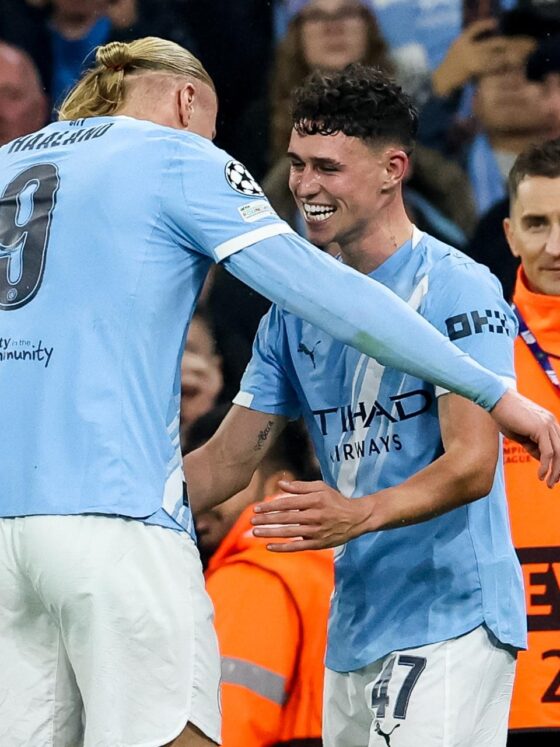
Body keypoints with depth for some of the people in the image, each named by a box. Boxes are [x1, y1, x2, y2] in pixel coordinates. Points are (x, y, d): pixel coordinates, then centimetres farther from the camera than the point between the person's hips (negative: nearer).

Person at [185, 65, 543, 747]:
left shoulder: (456, 289, -10)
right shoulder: (296, 310, 13)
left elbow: (472, 466, -18)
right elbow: (229, 459, 14)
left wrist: (359, 514, -35)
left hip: (450, 618, -7)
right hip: (353, 625, 7)